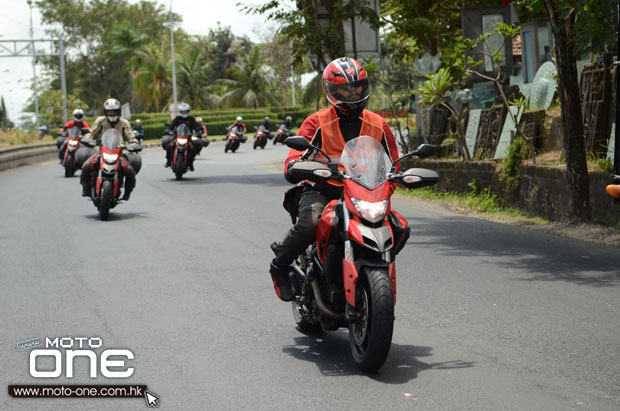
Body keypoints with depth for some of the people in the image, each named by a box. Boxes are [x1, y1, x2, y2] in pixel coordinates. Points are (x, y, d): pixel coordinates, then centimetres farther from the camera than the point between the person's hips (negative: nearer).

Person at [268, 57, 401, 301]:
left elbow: (392, 165, 17)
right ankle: (280, 265, -6)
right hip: (321, 190, -4)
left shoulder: (378, 125, 11)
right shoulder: (318, 122, 0)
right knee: (309, 223, -34)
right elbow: (293, 159, -8)